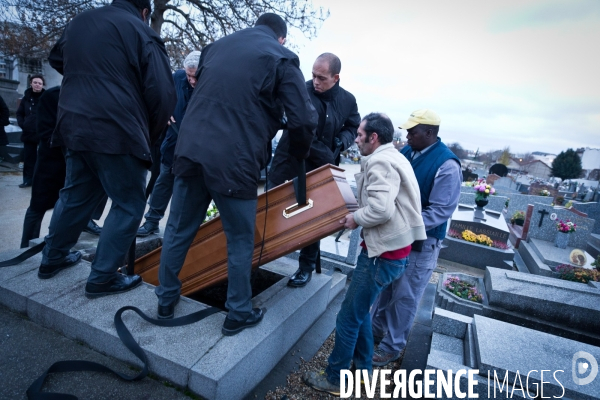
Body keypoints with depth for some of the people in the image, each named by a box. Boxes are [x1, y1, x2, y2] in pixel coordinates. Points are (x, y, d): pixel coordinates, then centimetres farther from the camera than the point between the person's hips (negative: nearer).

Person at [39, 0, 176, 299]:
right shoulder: (139, 31, -3)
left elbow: (56, 60, 35)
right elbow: (162, 92, -11)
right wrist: (151, 133, 2)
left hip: (74, 126, 8)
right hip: (117, 131, -7)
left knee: (75, 195, 21)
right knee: (128, 204, 2)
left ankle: (52, 259, 34)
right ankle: (102, 278, 6)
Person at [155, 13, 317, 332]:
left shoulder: (216, 46, 20)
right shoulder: (282, 58, 3)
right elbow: (303, 119, -5)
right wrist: (297, 155, 12)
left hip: (191, 149, 6)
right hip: (234, 160, -5)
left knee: (178, 231, 16)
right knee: (240, 241, 9)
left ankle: (166, 301, 33)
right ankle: (238, 314, 22)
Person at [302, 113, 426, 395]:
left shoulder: (380, 161, -17)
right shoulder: (392, 157, 15)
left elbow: (382, 209, -29)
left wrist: (356, 218, -13)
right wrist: (360, 213, 5)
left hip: (384, 253, -10)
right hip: (389, 247, 10)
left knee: (348, 317, 3)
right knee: (360, 312, 22)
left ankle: (334, 380, 21)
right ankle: (363, 370, 37)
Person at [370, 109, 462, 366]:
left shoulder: (447, 165, -19)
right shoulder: (407, 152, 2)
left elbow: (441, 210, -20)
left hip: (422, 241, -7)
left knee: (405, 295, 6)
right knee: (385, 284, 20)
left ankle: (393, 346, 24)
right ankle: (376, 328, 40)